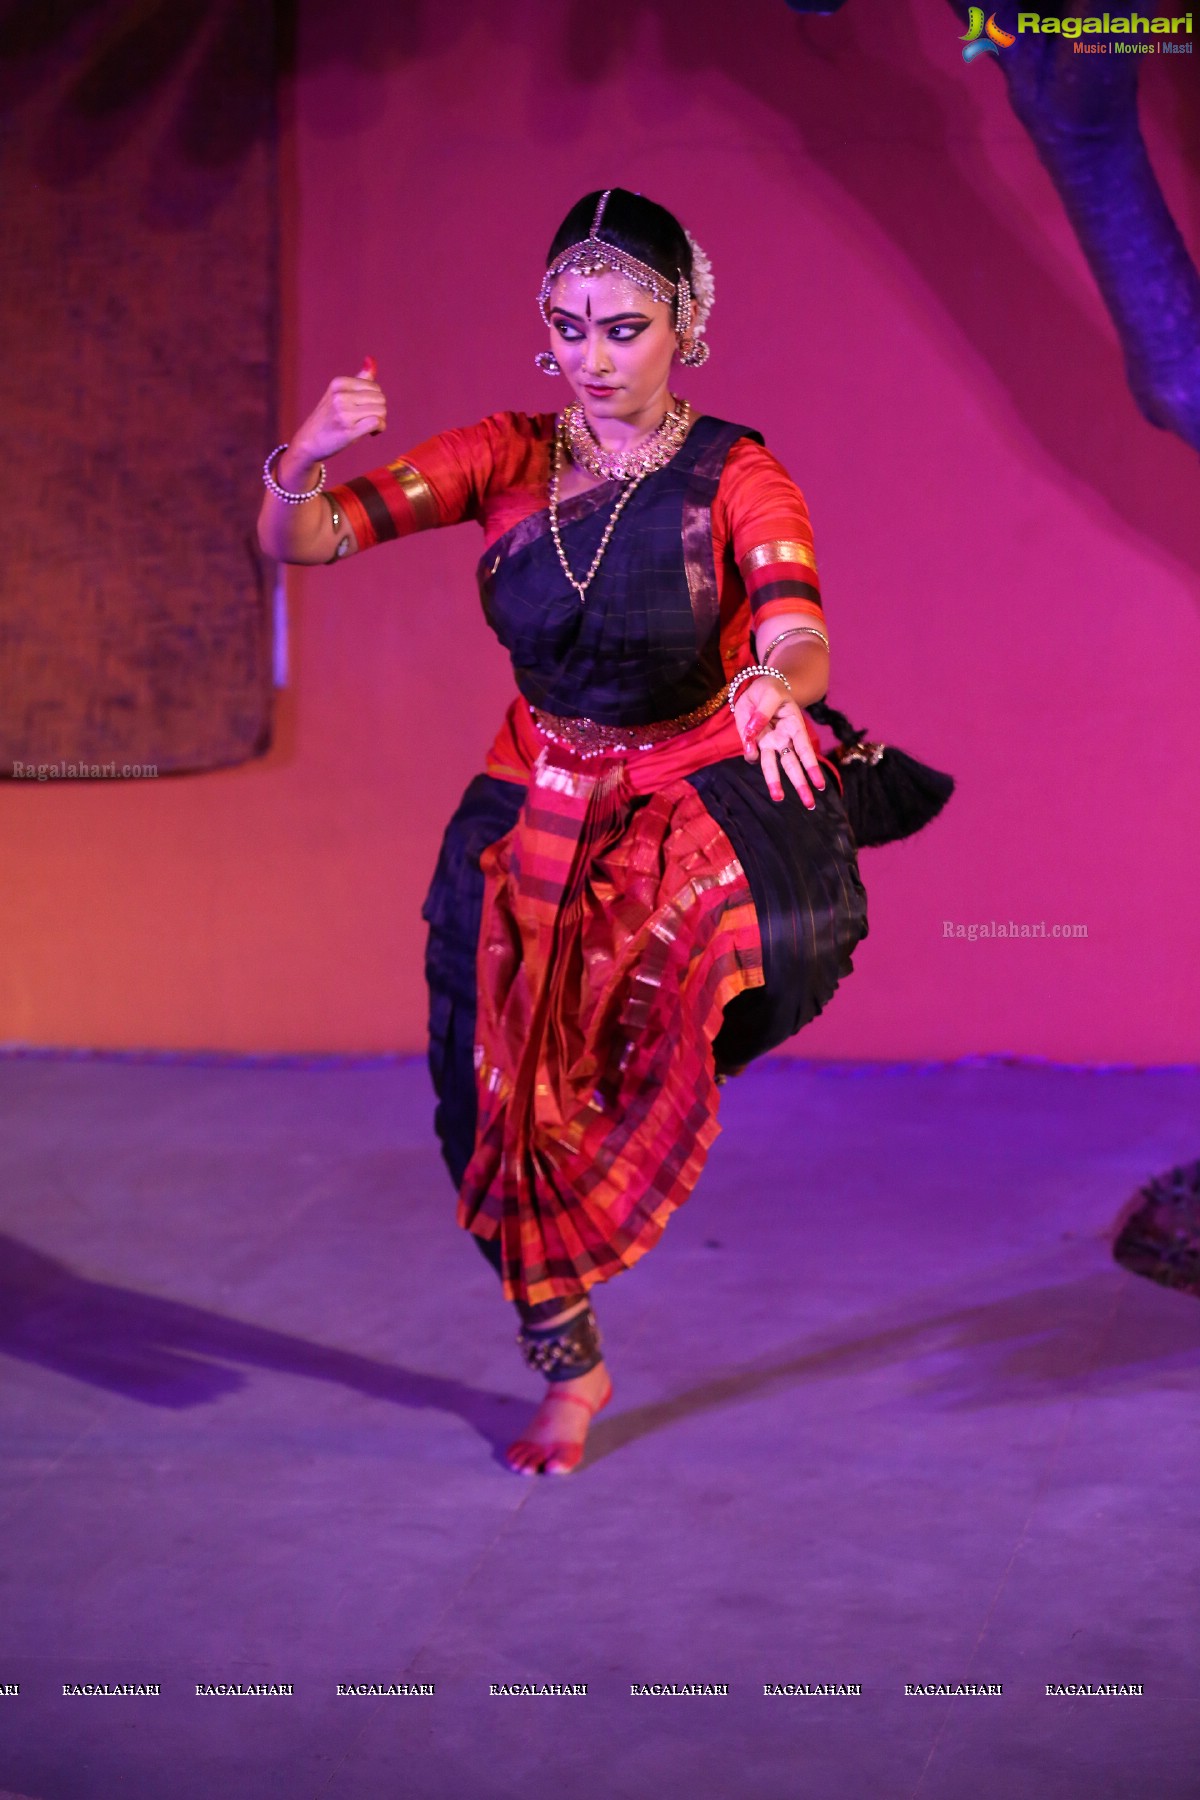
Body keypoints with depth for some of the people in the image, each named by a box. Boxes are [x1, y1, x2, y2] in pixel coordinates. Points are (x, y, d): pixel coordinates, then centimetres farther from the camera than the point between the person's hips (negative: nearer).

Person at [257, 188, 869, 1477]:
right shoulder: (509, 460, -6)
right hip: (540, 811, 3)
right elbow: (293, 542, -11)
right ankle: (568, 1372, 28)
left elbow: (801, 638, -31)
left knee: (761, 934, -39)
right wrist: (305, 462, -34)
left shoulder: (736, 478, -14)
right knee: (506, 1101, 4)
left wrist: (775, 687, -55)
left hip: (700, 791, -3)